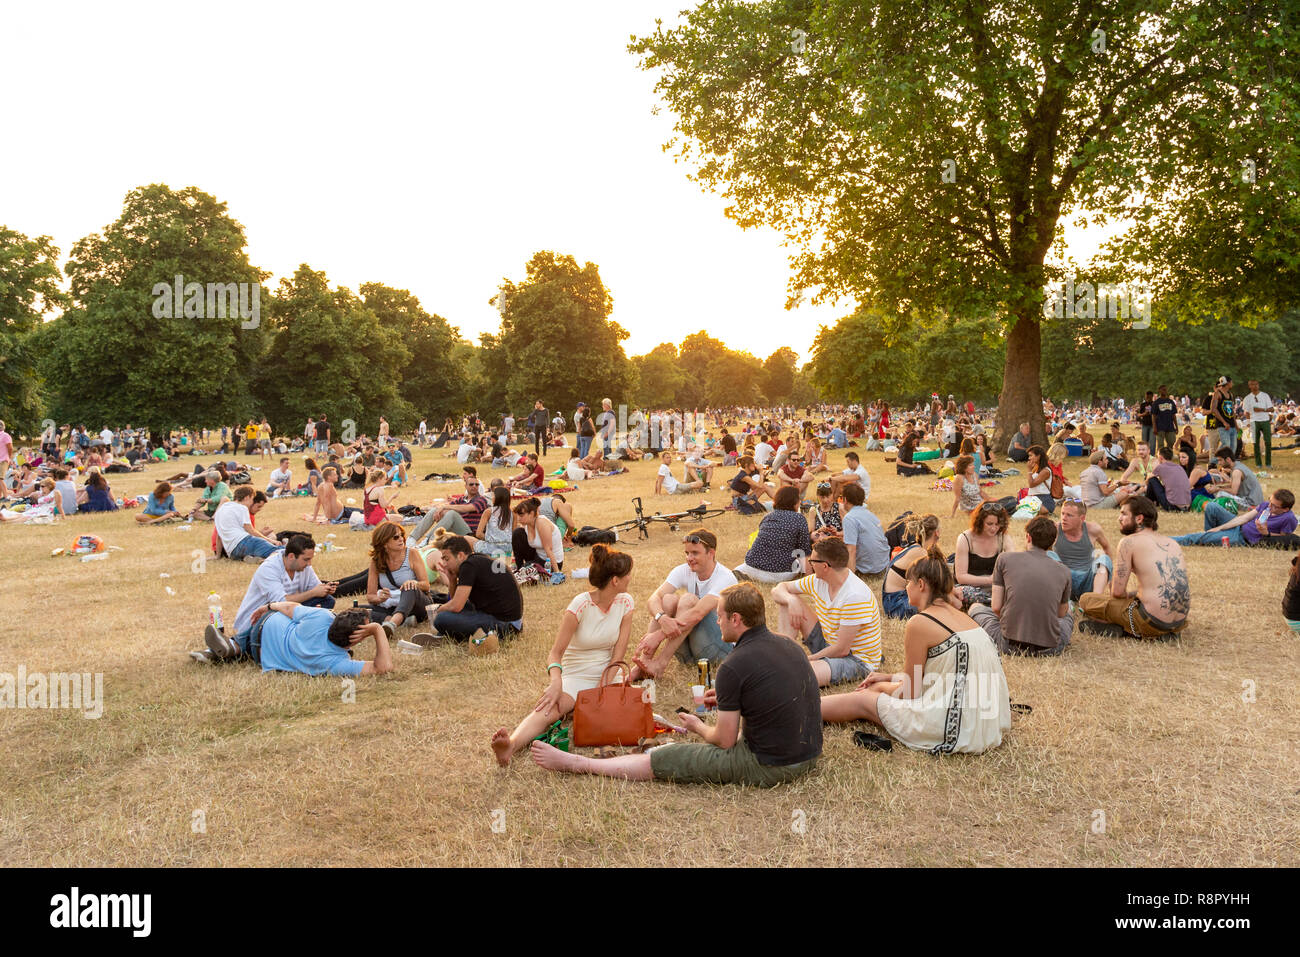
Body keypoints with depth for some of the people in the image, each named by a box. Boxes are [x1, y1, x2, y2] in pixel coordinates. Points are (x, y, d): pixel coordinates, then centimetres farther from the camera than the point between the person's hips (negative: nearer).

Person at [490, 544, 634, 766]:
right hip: (575, 676, -4)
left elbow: (618, 656, -2)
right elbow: (556, 652, -16)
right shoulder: (581, 604, -13)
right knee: (549, 708, -36)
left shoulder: (625, 602, 0)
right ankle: (512, 744, -59)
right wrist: (556, 681, -36)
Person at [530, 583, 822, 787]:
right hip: (809, 755, 8)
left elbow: (725, 741, -12)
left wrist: (698, 727, 9)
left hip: (767, 767, -8)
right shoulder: (787, 645, 5)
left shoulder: (733, 667, -20)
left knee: (657, 761, 2)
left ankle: (572, 763, 14)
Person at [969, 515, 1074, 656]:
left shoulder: (1005, 558, -1)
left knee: (976, 608, 26)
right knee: (1068, 613, 36)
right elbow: (1061, 614, 16)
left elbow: (996, 607, -2)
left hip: (1010, 645, -2)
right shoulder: (1064, 571, 3)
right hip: (1050, 649, 3)